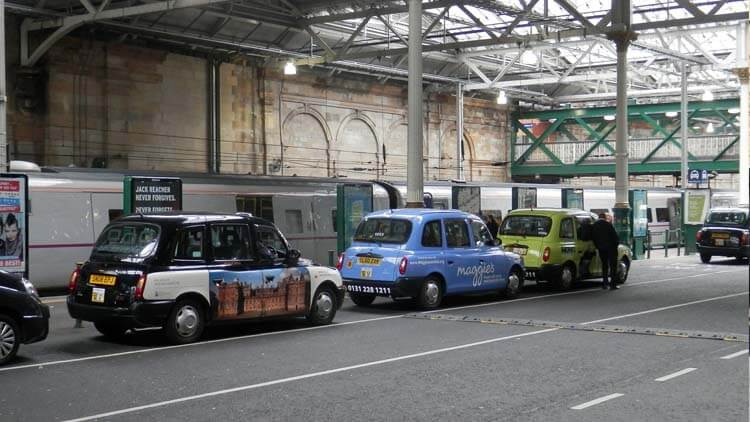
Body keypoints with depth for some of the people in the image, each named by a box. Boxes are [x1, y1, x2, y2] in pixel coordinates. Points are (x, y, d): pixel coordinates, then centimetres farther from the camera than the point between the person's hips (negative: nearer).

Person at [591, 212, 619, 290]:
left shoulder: (594, 226, 4)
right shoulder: (608, 225, -12)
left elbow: (593, 238, 8)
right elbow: (614, 235, -11)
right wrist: (617, 242, 6)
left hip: (601, 248, 5)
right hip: (611, 248, -5)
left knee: (604, 265, 19)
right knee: (613, 266, 1)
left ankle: (605, 283, 17)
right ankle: (613, 284, -4)